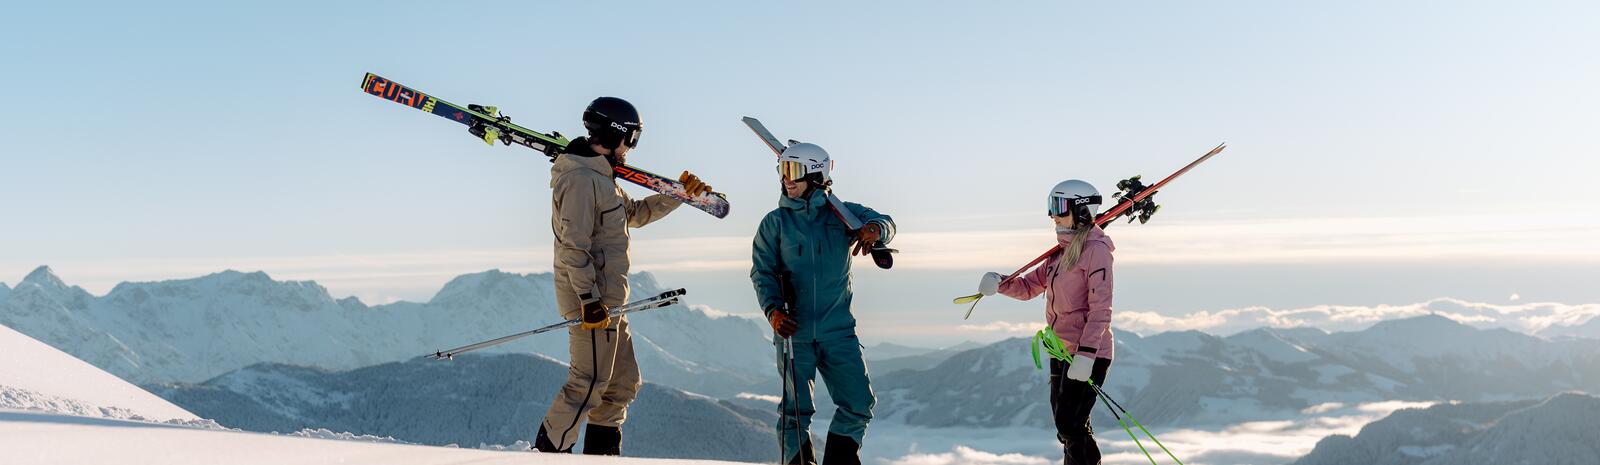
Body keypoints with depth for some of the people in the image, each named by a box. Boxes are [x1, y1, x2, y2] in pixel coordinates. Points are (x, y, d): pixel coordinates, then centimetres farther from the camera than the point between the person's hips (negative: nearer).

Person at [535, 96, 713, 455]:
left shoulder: (601, 177, 19)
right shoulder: (580, 179, -14)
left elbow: (635, 213, 32)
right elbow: (574, 245, -21)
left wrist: (680, 193, 26)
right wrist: (589, 299, -24)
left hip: (609, 300, 10)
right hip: (592, 300, -10)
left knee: (623, 382, 14)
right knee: (589, 383, -9)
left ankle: (602, 453, 21)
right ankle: (547, 453, -2)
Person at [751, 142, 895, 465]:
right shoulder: (775, 222, 5)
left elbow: (885, 223, -6)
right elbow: (763, 272, 0)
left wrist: (875, 228, -31)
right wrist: (773, 310, -17)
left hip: (838, 330, 1)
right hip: (793, 330, -1)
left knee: (859, 404, 0)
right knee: (796, 408, 2)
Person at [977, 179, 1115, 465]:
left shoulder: (1096, 249, -11)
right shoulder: (1063, 252, 15)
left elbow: (1100, 309, -18)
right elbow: (1029, 287, 18)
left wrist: (1086, 354, -25)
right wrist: (999, 282, -2)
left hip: (1088, 353, -9)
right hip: (1062, 350, 9)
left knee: (1069, 425, -11)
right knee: (1067, 426, 14)